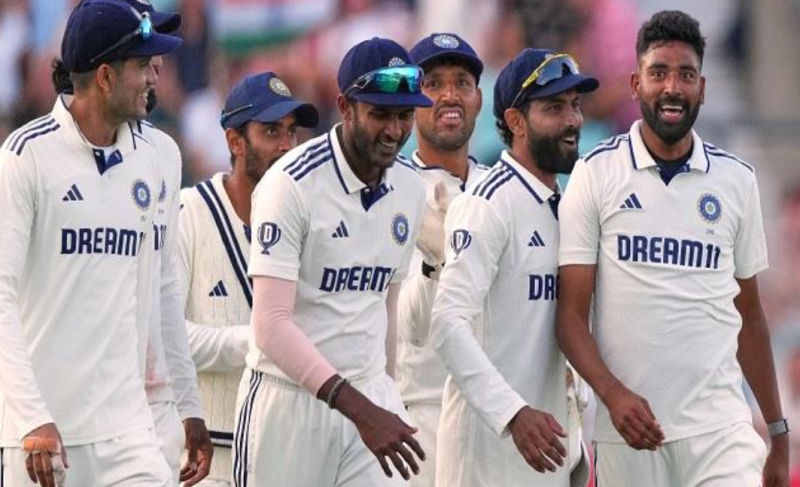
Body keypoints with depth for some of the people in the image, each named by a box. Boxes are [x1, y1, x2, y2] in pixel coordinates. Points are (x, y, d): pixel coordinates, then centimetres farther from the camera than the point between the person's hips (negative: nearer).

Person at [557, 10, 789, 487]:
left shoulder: (737, 179, 9)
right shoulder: (596, 174, 1)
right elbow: (572, 313, -1)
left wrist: (778, 432, 13)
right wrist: (613, 394, -17)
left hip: (721, 424, 1)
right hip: (629, 423, -1)